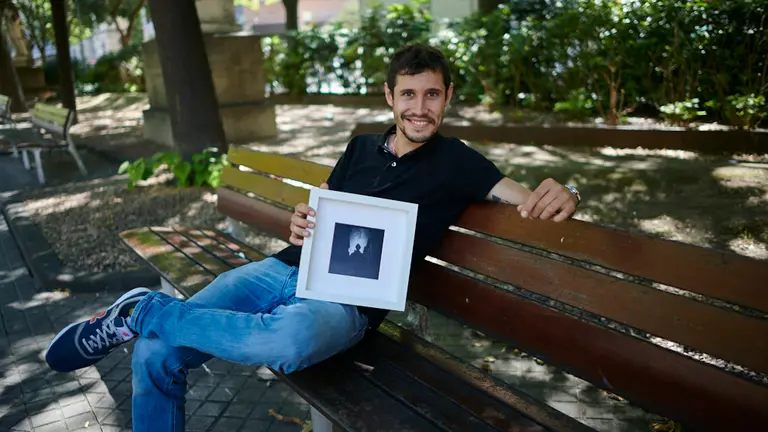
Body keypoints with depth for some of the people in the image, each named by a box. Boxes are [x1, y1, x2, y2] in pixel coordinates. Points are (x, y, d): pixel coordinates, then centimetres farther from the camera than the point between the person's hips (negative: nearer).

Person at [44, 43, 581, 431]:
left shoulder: (456, 164, 3)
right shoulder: (362, 146, 16)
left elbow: (527, 200, -3)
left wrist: (561, 192, -27)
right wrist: (300, 223, -2)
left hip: (349, 299, -4)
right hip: (287, 267, 5)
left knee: (293, 338, -41)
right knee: (156, 353, -12)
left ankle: (143, 310, -16)